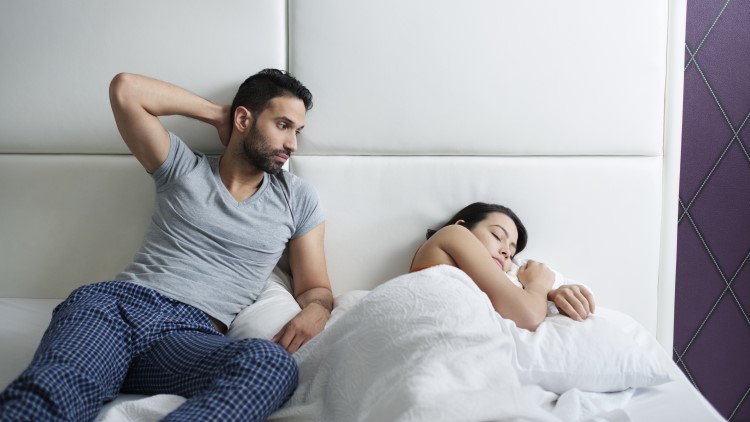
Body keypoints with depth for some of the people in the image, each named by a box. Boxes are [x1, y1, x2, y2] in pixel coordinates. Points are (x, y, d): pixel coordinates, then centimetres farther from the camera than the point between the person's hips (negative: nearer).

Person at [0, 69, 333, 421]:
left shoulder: (298, 199, 17)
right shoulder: (183, 168, 16)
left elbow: (316, 289, 17)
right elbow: (125, 89, 9)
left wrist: (312, 313, -8)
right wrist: (217, 113, 17)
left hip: (193, 336, 1)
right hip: (118, 303, 0)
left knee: (275, 365, -38)